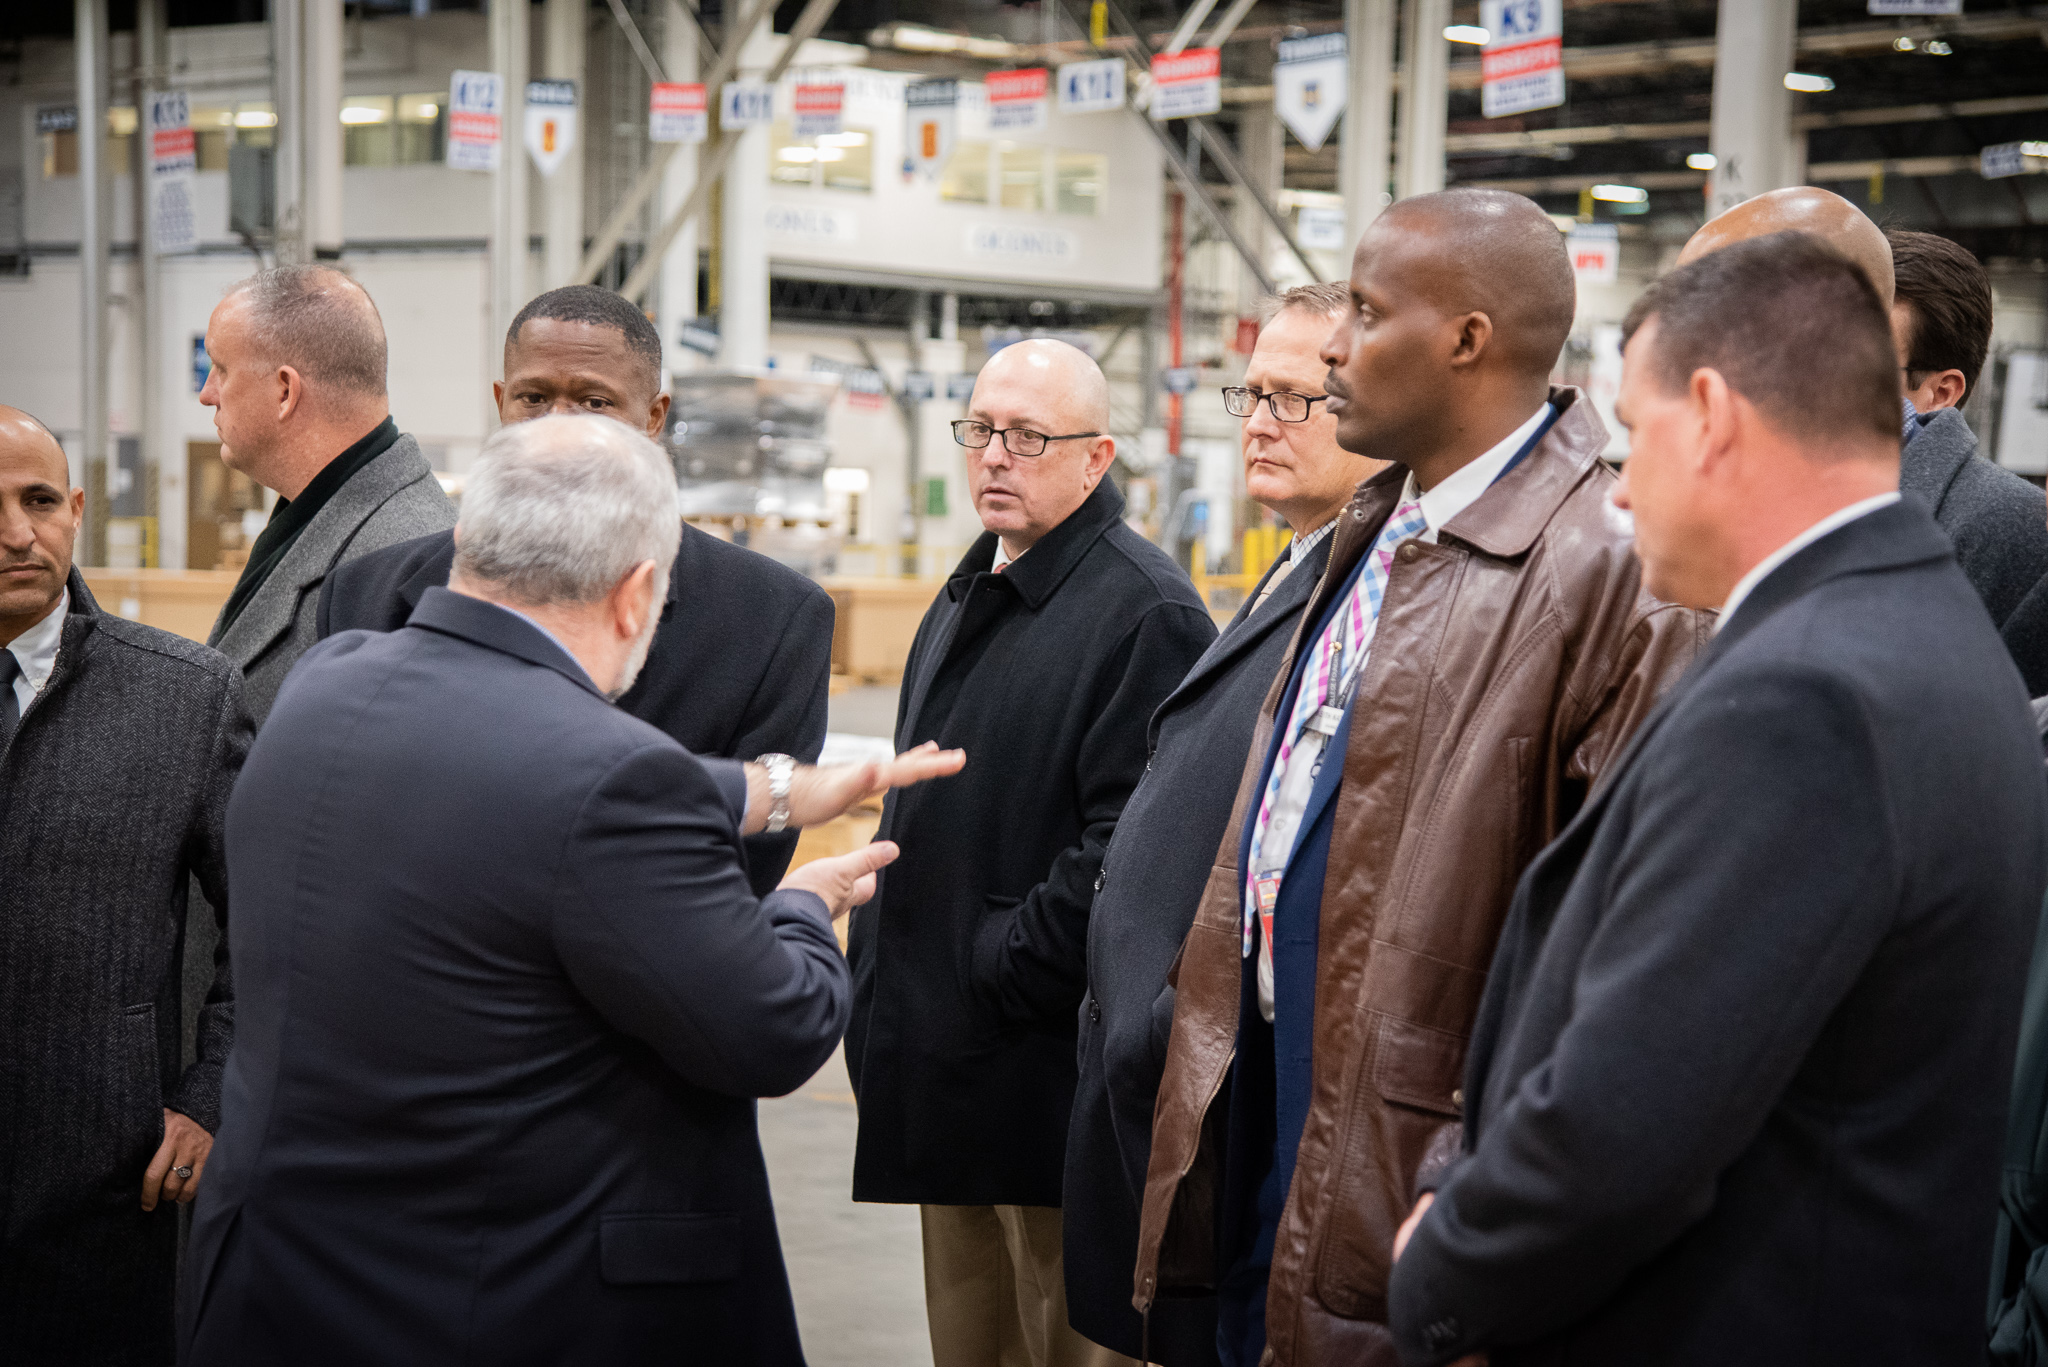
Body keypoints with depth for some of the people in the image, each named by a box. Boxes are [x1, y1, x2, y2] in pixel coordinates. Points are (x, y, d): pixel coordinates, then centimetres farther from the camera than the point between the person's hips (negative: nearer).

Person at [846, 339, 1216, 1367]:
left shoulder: (1144, 610, -14)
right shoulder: (969, 597, 17)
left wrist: (999, 973, -18)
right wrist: (882, 988, 15)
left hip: (1052, 1075, -9)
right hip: (946, 1068, 9)